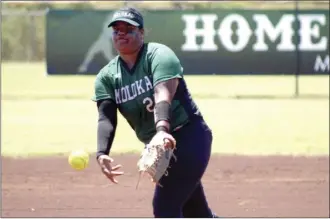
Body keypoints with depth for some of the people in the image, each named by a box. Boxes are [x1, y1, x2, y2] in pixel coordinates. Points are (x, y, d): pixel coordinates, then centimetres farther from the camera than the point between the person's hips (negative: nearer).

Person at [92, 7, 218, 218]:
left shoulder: (159, 55, -13)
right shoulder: (107, 76, 4)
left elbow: (163, 95, -31)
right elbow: (106, 118, -9)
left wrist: (161, 129, -50)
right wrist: (102, 153, -29)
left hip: (189, 137, -7)